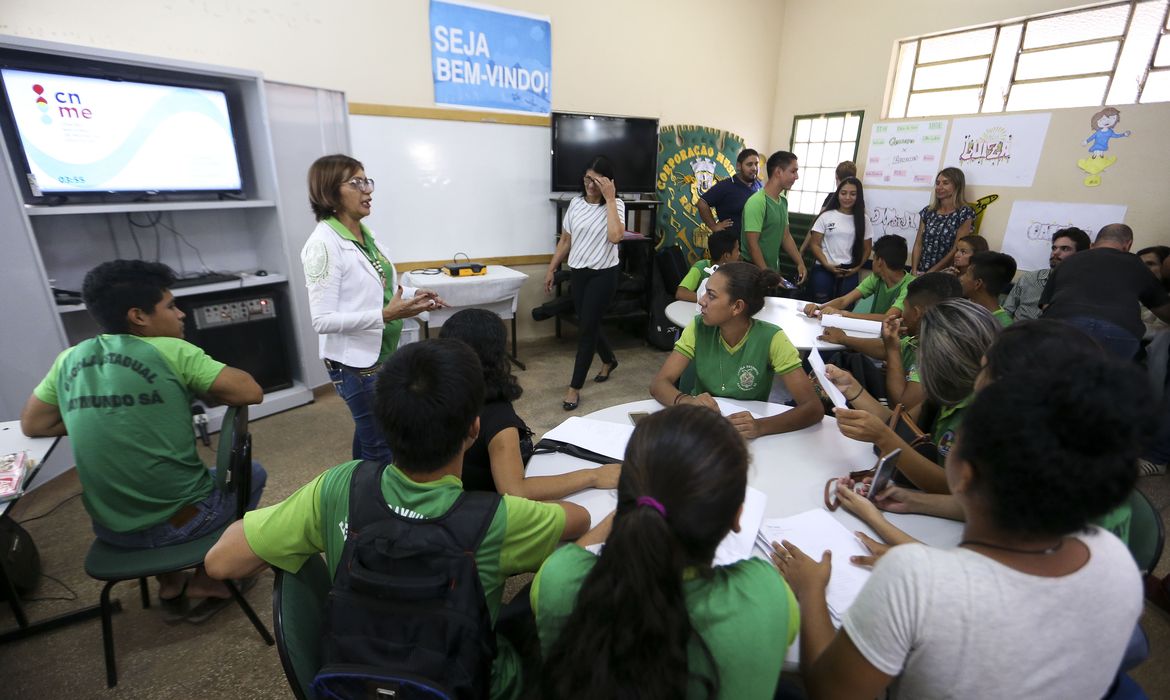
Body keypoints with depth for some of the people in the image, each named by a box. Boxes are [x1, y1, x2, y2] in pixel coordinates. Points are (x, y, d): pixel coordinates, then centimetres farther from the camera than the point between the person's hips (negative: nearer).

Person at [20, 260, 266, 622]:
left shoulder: (69, 360, 1)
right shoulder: (171, 352, -15)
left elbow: (32, 425, 13)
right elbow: (252, 392, -14)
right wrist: (198, 390, 3)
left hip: (110, 528, 6)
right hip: (183, 520, -5)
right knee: (252, 472, 23)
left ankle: (170, 584, 32)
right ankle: (208, 578, 18)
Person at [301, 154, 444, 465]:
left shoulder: (364, 234, 6)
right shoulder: (324, 243, -20)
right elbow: (323, 320, -23)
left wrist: (412, 295, 0)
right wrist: (385, 315, -31)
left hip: (382, 354, 8)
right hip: (356, 361, -8)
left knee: (368, 435, 23)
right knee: (381, 448, 4)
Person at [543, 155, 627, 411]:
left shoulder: (616, 205, -9)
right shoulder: (576, 203, 4)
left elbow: (615, 236, -29)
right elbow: (565, 240, 11)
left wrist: (609, 199, -23)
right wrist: (551, 269, 10)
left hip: (603, 275, -5)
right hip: (578, 273, 5)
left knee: (586, 328, -3)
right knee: (588, 324, 16)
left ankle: (575, 387, 8)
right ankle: (609, 360, 45)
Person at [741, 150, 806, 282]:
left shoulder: (783, 201, 7)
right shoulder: (756, 202, -19)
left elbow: (786, 236, 14)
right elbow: (752, 244, -21)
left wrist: (800, 263, 8)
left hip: (774, 269, 8)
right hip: (754, 270, -8)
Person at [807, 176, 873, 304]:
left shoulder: (863, 220, 8)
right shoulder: (826, 216, 1)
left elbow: (866, 249, 11)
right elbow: (815, 245, -1)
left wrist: (856, 268, -3)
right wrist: (827, 265, -12)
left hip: (850, 273, 2)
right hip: (824, 270, -2)